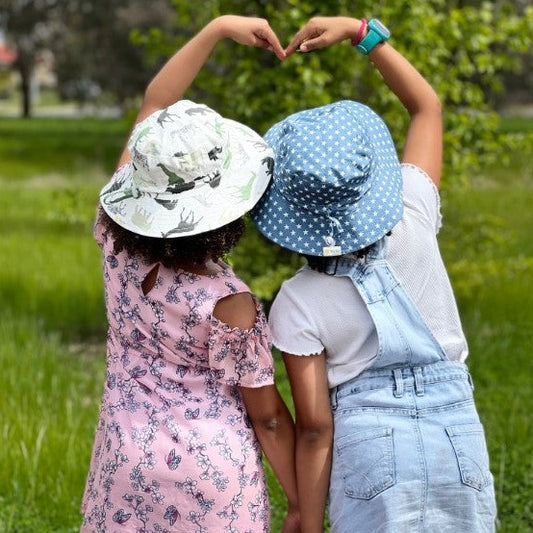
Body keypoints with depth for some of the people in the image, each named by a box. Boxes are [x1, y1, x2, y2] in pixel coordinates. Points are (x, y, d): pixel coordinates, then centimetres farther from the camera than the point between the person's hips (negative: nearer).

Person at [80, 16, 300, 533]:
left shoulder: (117, 242, -12)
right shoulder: (227, 303, -25)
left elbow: (155, 104, -2)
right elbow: (267, 415, -13)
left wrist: (219, 27, 0)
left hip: (126, 463, 5)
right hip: (210, 472, -4)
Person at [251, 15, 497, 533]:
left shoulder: (298, 304, -9)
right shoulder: (413, 224, -5)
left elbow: (315, 428, -10)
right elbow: (427, 105, 9)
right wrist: (362, 31, 8)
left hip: (373, 450, -2)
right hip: (458, 436, 2)